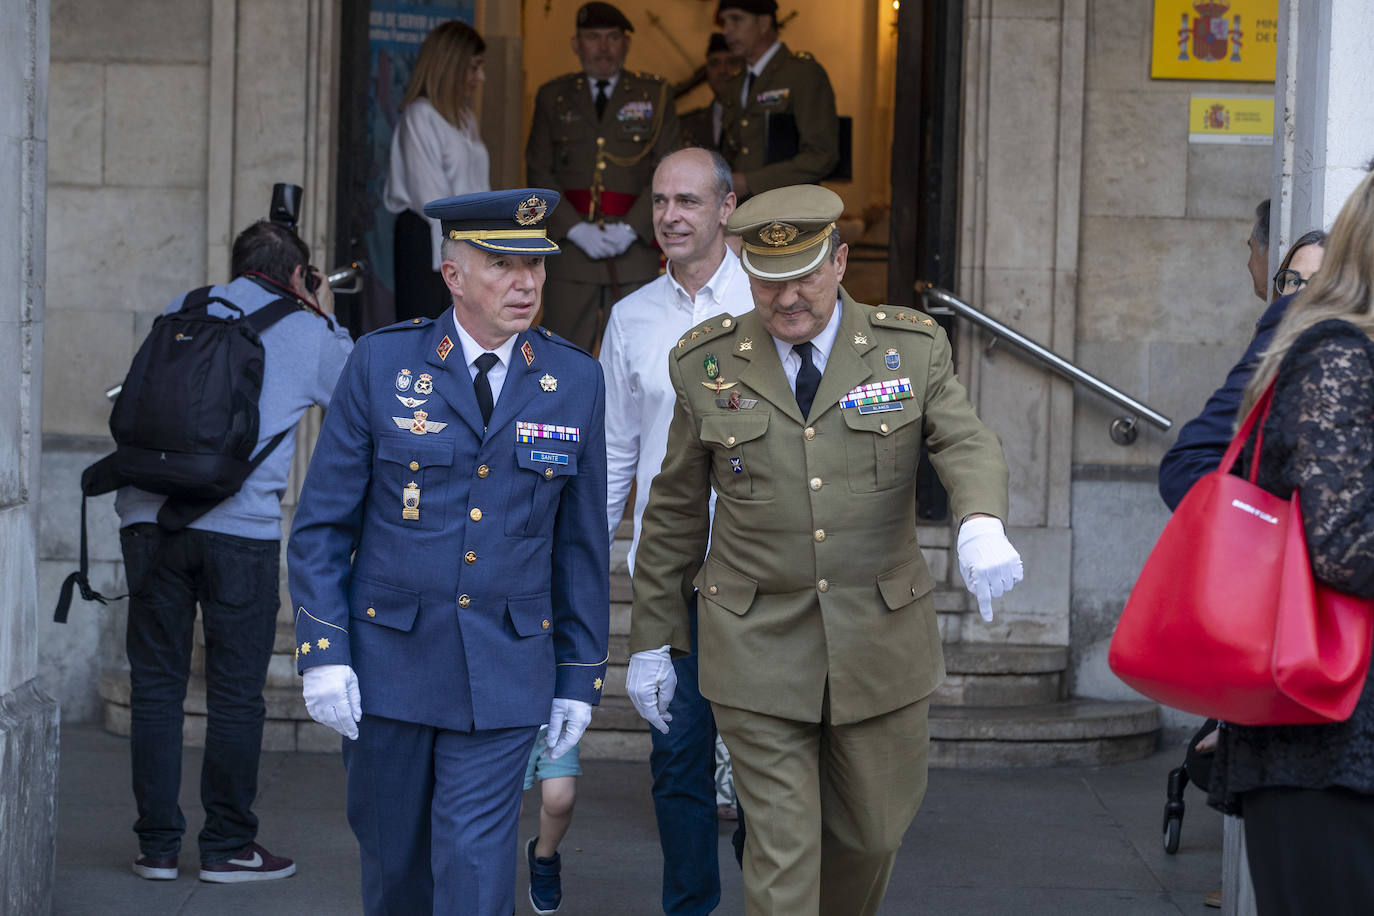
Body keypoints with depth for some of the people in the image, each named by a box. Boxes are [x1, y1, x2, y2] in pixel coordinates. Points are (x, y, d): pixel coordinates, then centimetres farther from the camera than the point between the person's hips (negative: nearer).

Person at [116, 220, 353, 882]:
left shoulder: (180, 313, 13)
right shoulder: (307, 333, 5)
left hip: (150, 520, 3)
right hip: (241, 526, -3)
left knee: (155, 684, 9)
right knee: (235, 693, 6)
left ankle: (157, 845, 12)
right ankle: (227, 846, 11)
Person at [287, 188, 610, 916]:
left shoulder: (573, 381, 2)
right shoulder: (383, 364, -3)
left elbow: (582, 543, 8)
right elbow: (321, 523, -1)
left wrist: (580, 675, 6)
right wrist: (322, 653, -9)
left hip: (504, 669, 0)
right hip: (386, 662, 0)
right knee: (392, 854, 12)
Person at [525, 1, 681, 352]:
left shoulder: (654, 95, 10)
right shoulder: (553, 97, 13)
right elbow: (539, 172, 6)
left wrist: (631, 227, -9)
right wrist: (575, 229, -8)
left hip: (635, 249, -1)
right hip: (569, 250, 1)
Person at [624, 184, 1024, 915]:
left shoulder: (911, 349, -1)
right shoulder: (707, 362, 0)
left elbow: (966, 445, -15)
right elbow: (675, 510, 7)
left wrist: (982, 525, -38)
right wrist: (652, 641, 8)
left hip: (879, 639, 1)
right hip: (758, 651, -1)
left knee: (872, 829, 14)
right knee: (780, 848, -5)